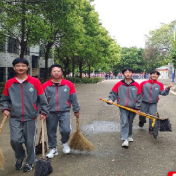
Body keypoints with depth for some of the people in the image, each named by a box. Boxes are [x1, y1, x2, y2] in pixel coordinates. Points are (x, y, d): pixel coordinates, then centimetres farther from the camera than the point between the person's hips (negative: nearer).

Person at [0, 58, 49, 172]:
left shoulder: (35, 82, -4)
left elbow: (42, 98, 1)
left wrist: (44, 112, 0)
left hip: (30, 117, -1)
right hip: (15, 118, 1)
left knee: (30, 142, 6)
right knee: (15, 140, -8)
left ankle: (30, 162, 31)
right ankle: (20, 157, 24)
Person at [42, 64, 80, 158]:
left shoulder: (68, 84, 0)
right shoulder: (45, 86, -1)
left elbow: (73, 98, 7)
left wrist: (76, 110, 11)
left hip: (64, 111, -1)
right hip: (51, 112, 1)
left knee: (66, 130, -10)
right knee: (51, 132, 8)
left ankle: (64, 143, 22)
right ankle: (53, 149, 29)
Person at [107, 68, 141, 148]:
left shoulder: (136, 85, 2)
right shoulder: (119, 84, 0)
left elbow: (139, 97, 4)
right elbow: (113, 93, 6)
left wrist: (137, 107, 1)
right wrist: (110, 99, -12)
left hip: (132, 107, 2)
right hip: (123, 107, -1)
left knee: (130, 122, 14)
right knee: (124, 122, -11)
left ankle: (129, 136, 35)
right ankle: (125, 139, -10)